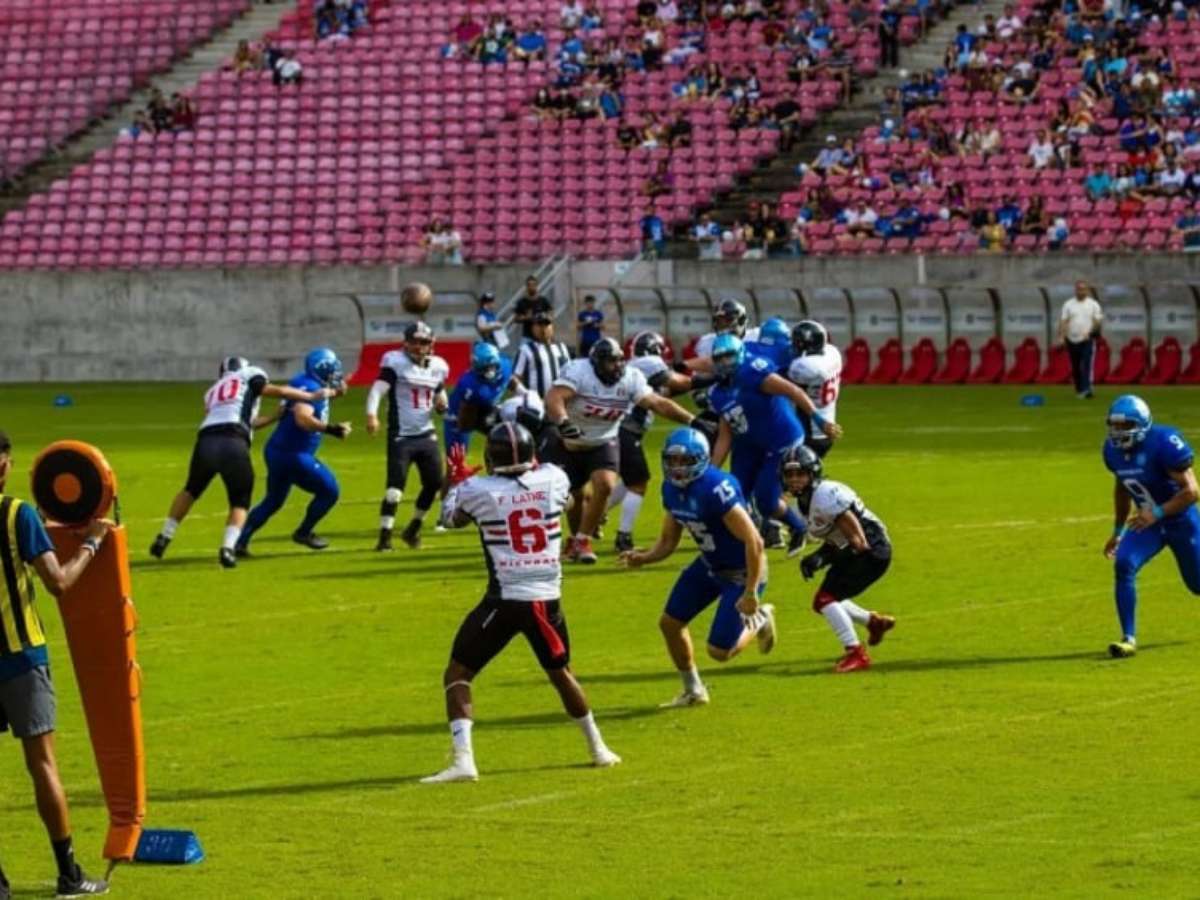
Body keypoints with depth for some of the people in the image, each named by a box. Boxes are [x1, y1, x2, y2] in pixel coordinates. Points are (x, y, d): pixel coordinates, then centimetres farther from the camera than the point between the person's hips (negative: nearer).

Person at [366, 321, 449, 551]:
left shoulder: (437, 367, 9)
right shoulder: (395, 362, -9)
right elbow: (378, 390, -20)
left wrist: (442, 405, -3)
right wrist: (372, 414, -37)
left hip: (426, 435, 6)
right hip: (401, 436, -6)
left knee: (434, 484, 7)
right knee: (395, 487, -12)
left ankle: (413, 530, 25)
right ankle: (385, 537, -10)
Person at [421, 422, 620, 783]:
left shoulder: (478, 490, -10)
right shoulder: (553, 479, -2)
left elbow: (456, 518, 14)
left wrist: (456, 483, 31)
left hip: (505, 601, -4)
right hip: (548, 599, 4)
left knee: (457, 674, 5)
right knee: (560, 672, 27)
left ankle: (463, 761, -12)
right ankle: (598, 749, 37)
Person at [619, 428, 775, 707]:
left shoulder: (716, 490, -32)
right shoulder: (672, 489, -5)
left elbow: (754, 541, -31)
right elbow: (668, 540, 6)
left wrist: (751, 592, -28)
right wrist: (643, 558, -15)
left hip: (742, 571, -8)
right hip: (709, 565, 8)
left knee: (719, 651, -7)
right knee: (670, 623, 9)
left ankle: (759, 620, 25)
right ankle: (693, 691, 30)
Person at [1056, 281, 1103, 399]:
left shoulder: (1093, 304, 4)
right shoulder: (1068, 304, 7)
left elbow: (1098, 321, 0)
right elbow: (1063, 321, 3)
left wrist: (1090, 333, -14)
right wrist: (1061, 336, -9)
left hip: (1088, 340, -3)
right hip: (1072, 340, 3)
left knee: (1086, 365, -16)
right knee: (1075, 367, 8)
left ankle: (1086, 389, -25)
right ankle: (1078, 389, 20)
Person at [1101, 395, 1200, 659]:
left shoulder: (1163, 444, -27)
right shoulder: (1114, 450, -6)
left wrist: (1158, 513, -35)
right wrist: (1118, 532, 16)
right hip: (1148, 522, 5)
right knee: (1123, 566, -19)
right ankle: (1129, 639, -16)